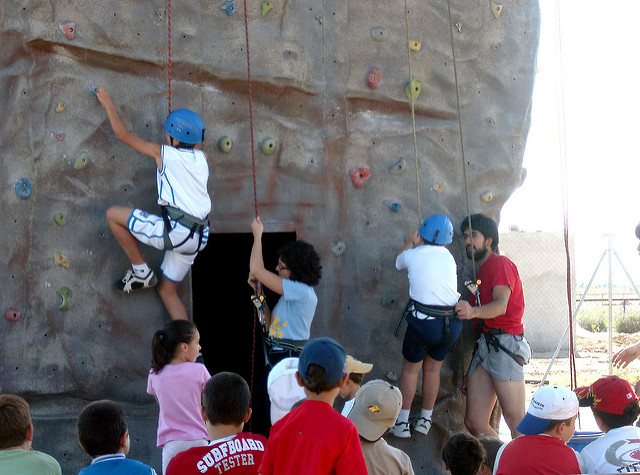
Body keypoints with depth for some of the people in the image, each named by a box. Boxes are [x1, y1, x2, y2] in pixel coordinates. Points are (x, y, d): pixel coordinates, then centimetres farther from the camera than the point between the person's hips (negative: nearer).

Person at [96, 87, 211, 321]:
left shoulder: (164, 153, 0)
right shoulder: (201, 158, 12)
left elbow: (123, 135, 8)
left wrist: (108, 104, 19)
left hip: (175, 229, -7)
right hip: (197, 237, 7)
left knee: (113, 214, 2)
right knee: (167, 290, 19)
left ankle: (141, 271, 7)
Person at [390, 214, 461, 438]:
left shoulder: (413, 255, -3)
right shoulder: (448, 257, 5)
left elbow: (398, 260, 20)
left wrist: (409, 243, 35)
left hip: (423, 323, -3)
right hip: (451, 325, 4)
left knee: (410, 369, 14)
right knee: (432, 369, 20)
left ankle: (402, 422, 17)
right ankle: (425, 419, 29)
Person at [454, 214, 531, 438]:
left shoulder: (500, 263, 0)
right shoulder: (481, 270, 29)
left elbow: (501, 305, -18)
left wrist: (473, 311, -34)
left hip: (505, 342, -9)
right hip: (484, 344, 9)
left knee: (515, 420, -15)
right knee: (474, 423, 0)